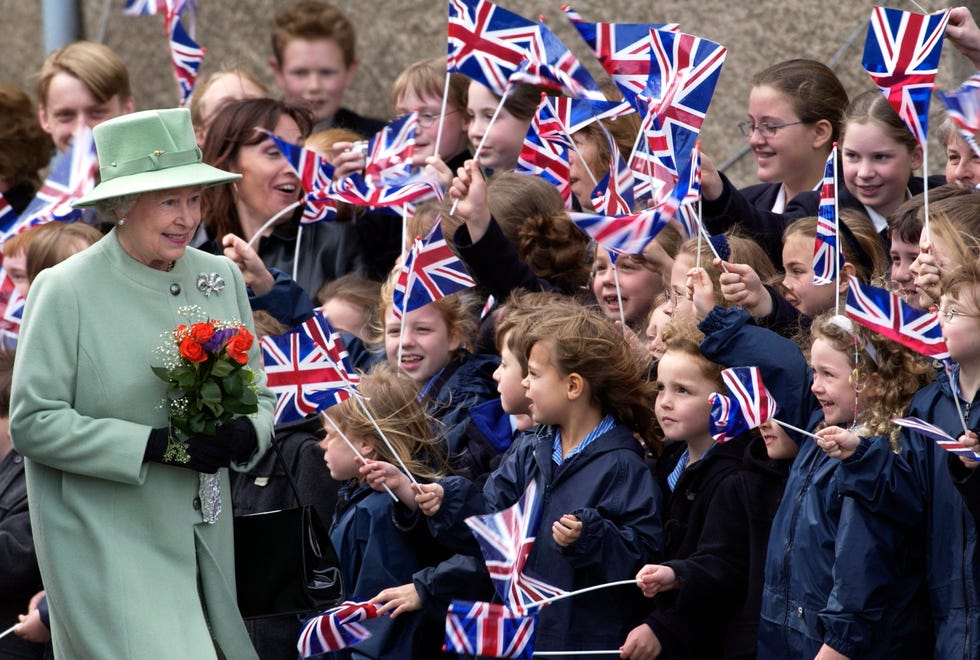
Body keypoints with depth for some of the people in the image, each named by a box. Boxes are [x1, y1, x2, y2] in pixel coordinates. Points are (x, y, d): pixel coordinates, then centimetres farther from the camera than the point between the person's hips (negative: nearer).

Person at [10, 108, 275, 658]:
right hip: (108, 549, -6)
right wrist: (153, 446, -20)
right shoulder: (67, 291, -9)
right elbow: (32, 422, -13)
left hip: (205, 545, 6)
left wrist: (246, 432, -10)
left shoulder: (222, 278, 8)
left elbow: (258, 393, 15)